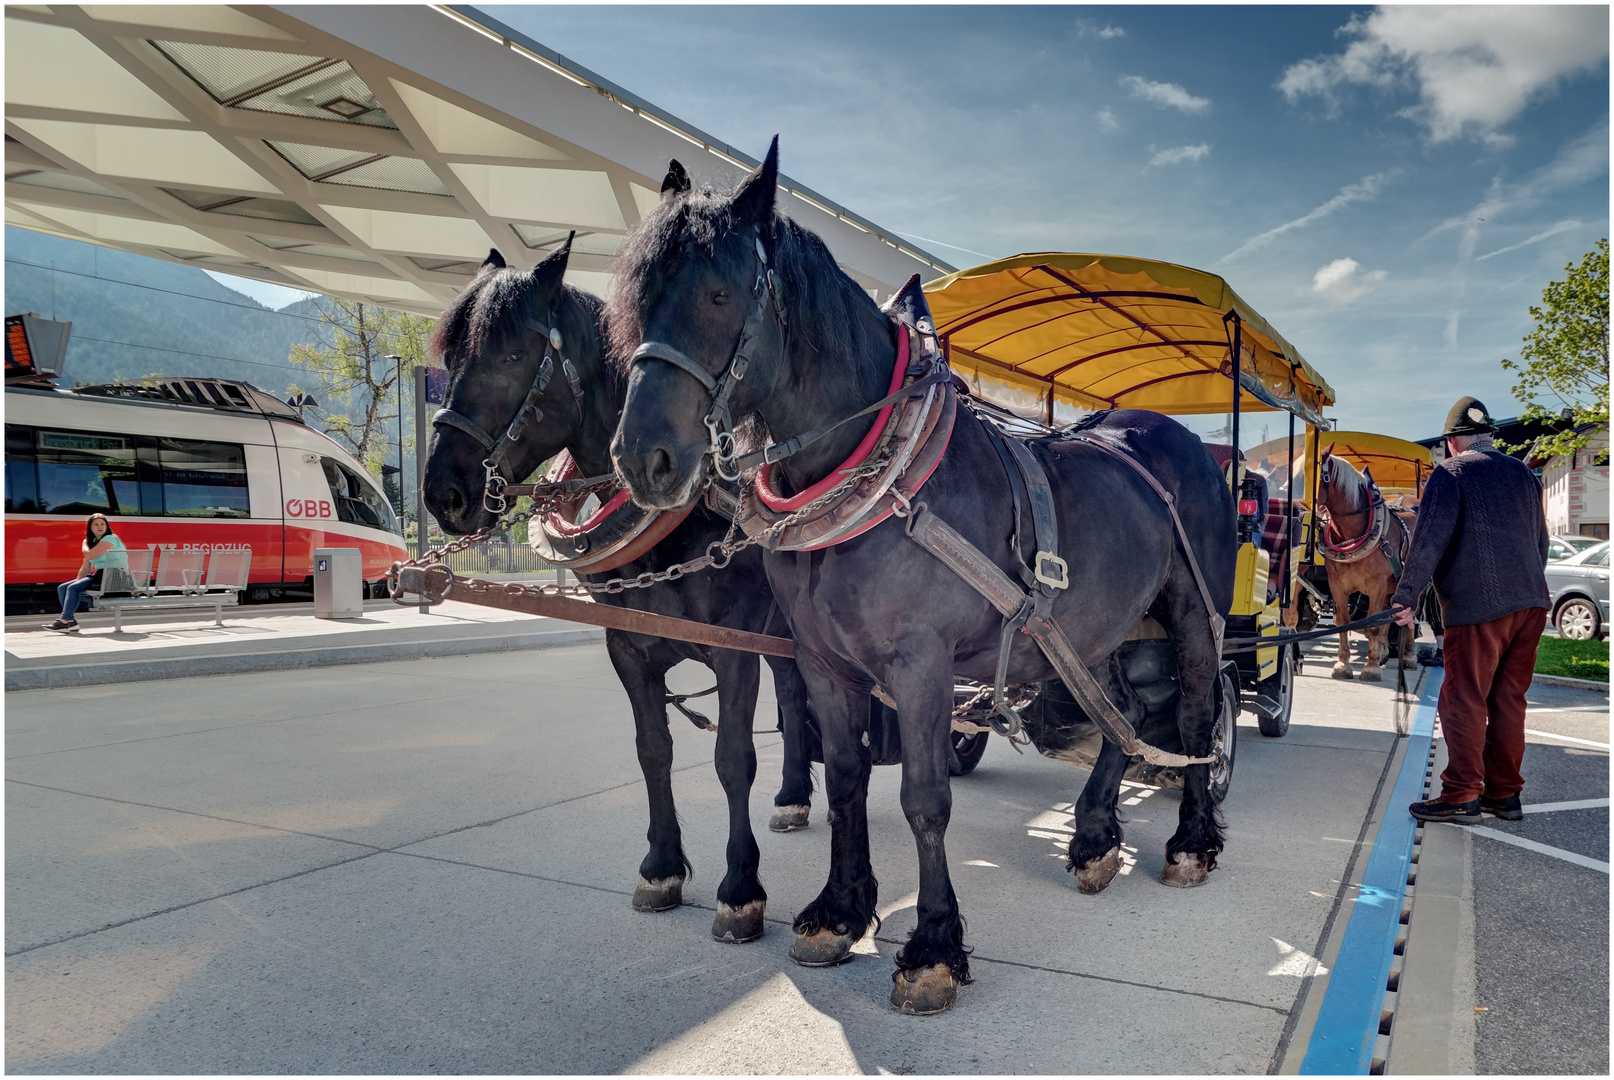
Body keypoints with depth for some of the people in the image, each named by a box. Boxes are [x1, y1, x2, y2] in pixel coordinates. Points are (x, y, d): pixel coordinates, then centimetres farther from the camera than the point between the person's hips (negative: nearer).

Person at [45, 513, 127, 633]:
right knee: (62, 588, 3)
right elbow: (85, 567, 18)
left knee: (73, 588, -22)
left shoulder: (110, 539, -9)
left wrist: (85, 544, 3)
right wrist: (77, 581, 4)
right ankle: (71, 621, -7)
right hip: (98, 575, 10)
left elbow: (89, 555, -18)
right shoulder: (93, 542, 19)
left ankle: (64, 621, -17)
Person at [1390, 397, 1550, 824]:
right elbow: (1541, 541, 24)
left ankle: (1461, 796, -2)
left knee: (1464, 702, -3)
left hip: (1479, 608, -7)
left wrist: (1407, 595, -15)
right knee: (1508, 701, 12)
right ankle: (1504, 794, 17)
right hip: (1530, 604, 7)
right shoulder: (1522, 473, 16)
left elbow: (1429, 540, -15)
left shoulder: (1451, 473, -5)